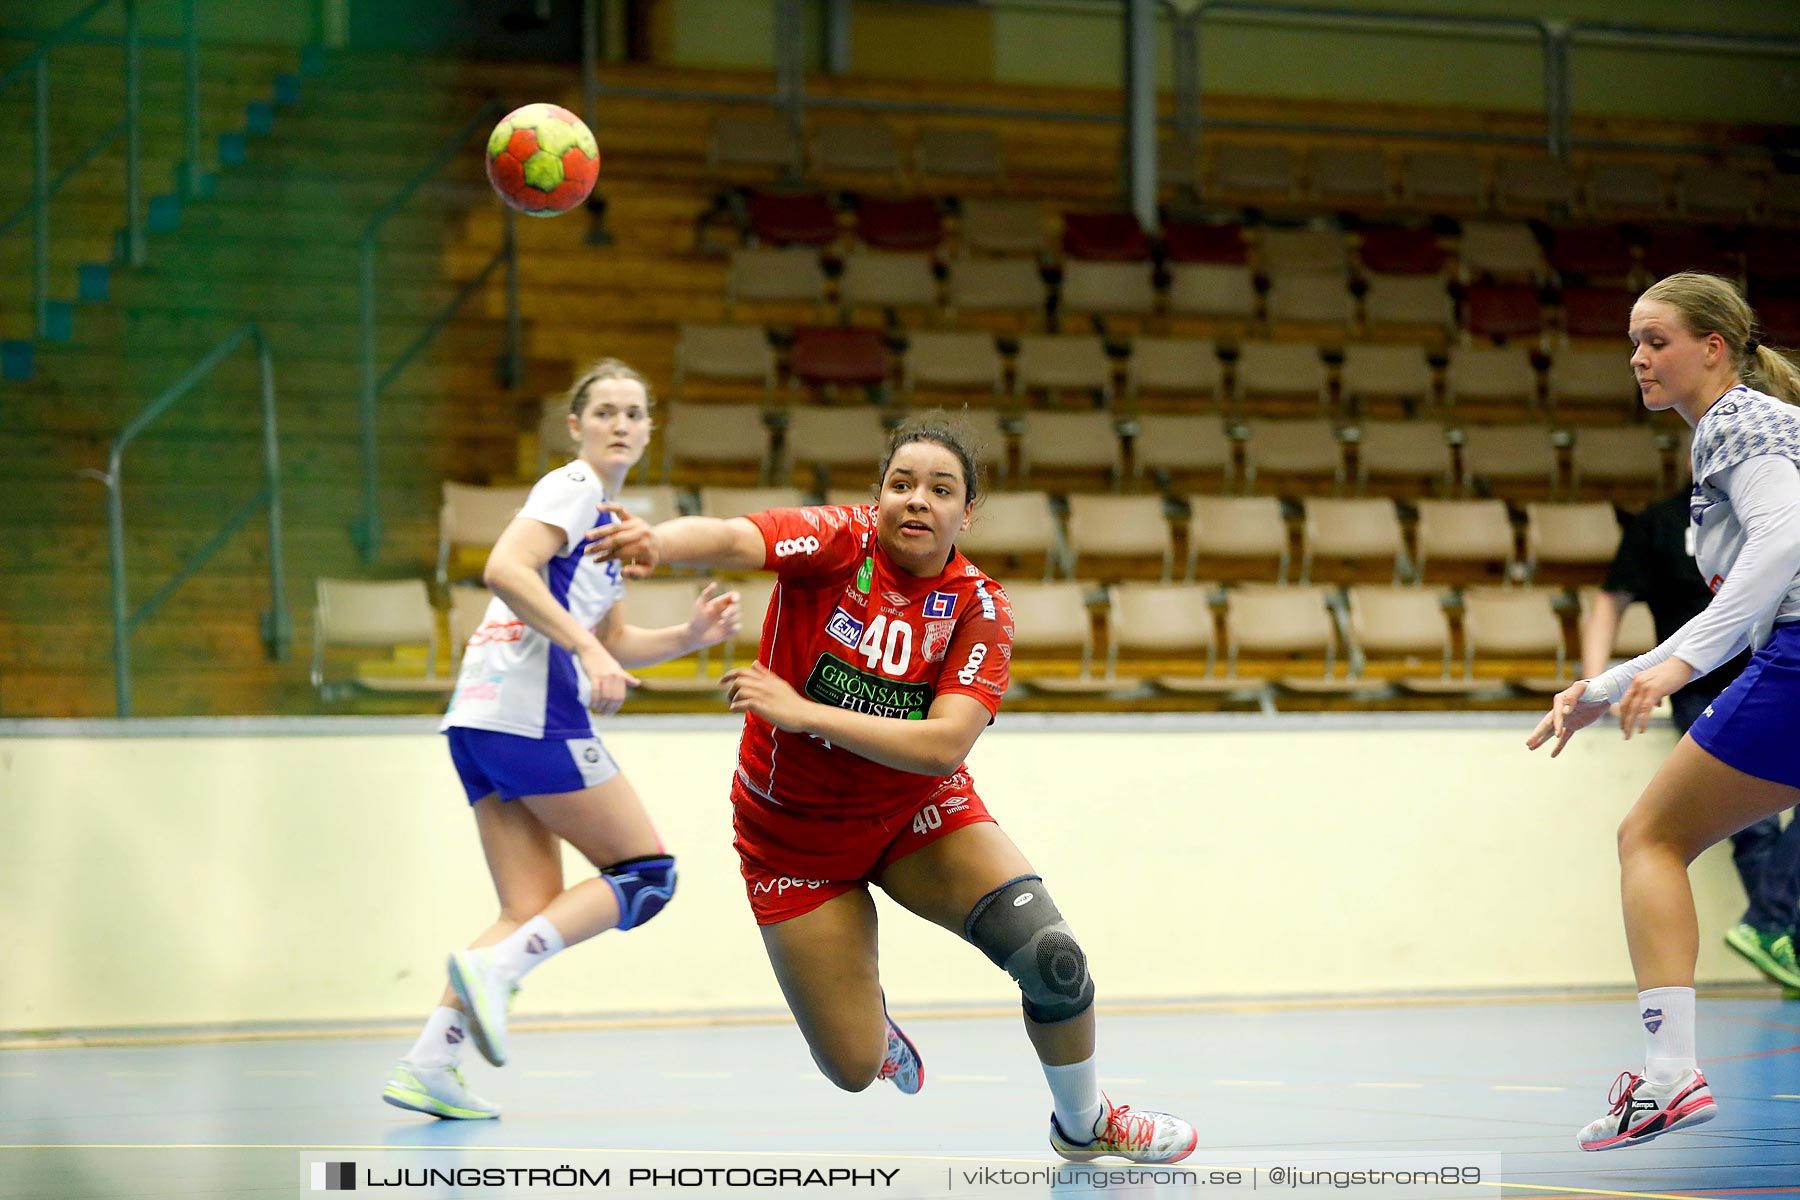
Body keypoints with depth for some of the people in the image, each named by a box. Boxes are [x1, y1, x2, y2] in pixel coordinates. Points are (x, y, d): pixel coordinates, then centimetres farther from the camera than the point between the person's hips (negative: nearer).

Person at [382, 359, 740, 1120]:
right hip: (531, 714, -9)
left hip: (481, 717, 9)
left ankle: (427, 1065, -5)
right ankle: (493, 966, -18)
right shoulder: (574, 487, -3)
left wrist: (689, 637, 12)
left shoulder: (608, 517, 26)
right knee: (646, 872, -4)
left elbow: (612, 644, 27)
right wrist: (586, 648, -23)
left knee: (535, 914, 5)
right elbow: (505, 569, -19)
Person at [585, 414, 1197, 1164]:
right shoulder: (838, 544, -20)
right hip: (796, 834, -2)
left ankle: (1084, 1122, 12)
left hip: (920, 813, 2)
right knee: (852, 1069, -4)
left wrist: (802, 712, -35)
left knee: (1052, 959, -18)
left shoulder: (978, 609, -15)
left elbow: (944, 745, -28)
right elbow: (730, 540, -40)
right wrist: (660, 542, -63)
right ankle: (868, 1018, 37)